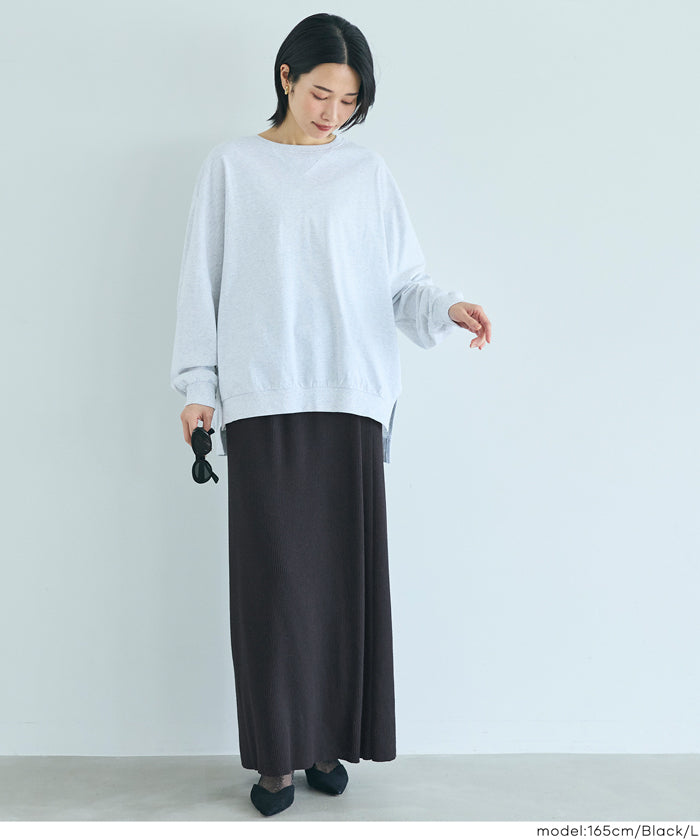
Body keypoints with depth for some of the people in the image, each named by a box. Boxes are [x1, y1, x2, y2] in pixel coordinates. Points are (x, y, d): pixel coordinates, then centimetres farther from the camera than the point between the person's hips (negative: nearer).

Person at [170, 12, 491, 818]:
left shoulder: (367, 172, 12)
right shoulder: (232, 165, 9)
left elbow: (401, 278, 9)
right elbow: (203, 280, 7)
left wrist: (447, 307, -11)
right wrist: (197, 383, 1)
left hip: (352, 396, 2)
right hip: (262, 398, -1)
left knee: (344, 571, 2)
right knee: (271, 574, -2)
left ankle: (327, 738, 17)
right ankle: (275, 752, 11)